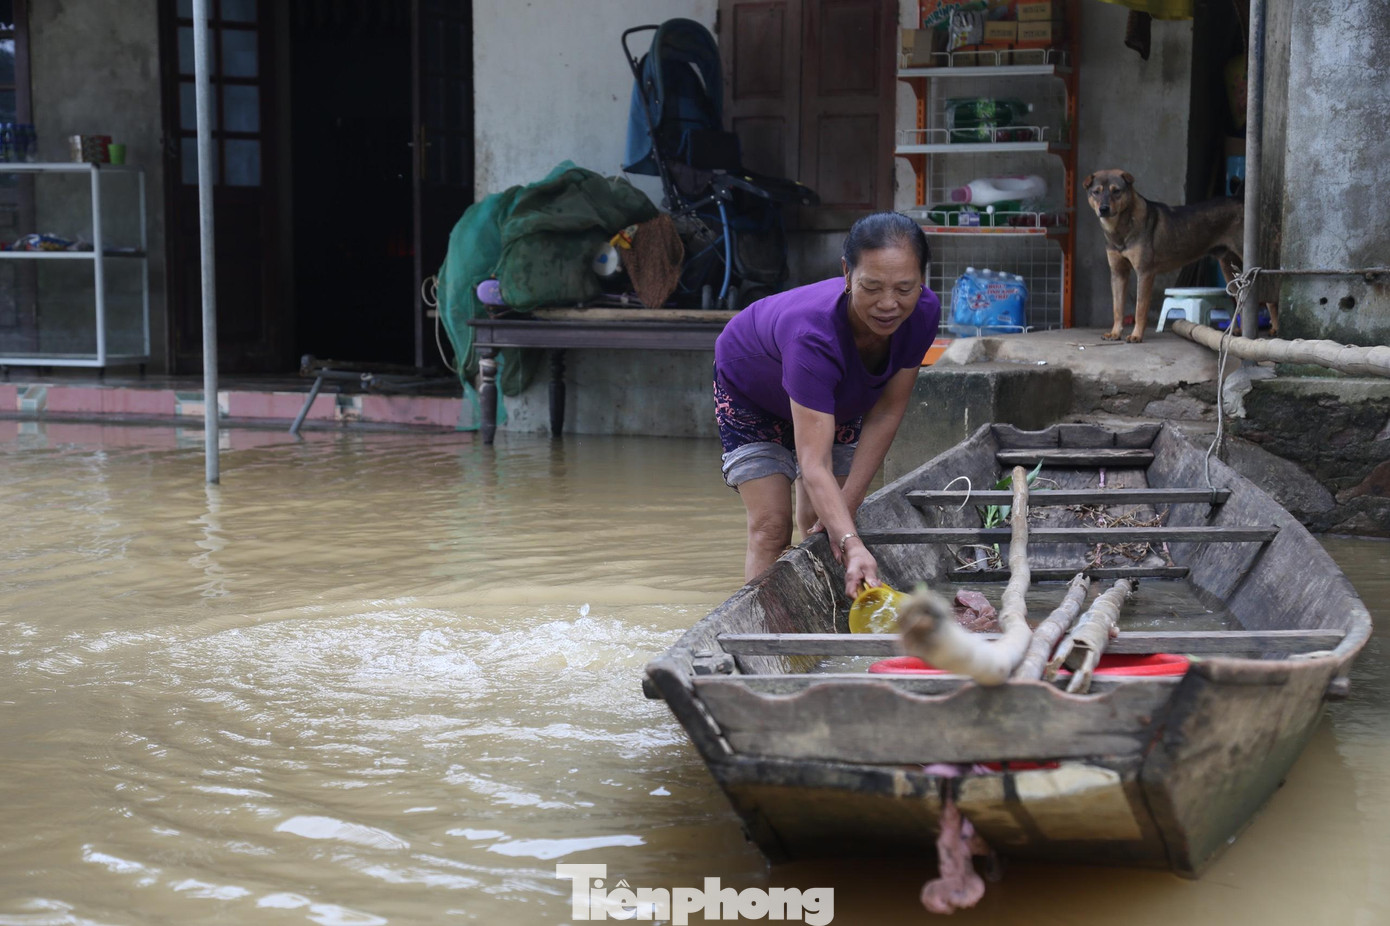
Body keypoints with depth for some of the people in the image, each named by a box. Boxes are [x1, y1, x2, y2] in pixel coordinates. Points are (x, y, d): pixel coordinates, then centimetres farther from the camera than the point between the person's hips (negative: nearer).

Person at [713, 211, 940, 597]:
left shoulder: (924, 313, -32)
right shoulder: (813, 333, -48)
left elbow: (886, 412, -21)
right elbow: (814, 464, -52)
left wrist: (847, 505, -23)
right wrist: (853, 546, -64)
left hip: (840, 400, 5)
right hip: (750, 389, -5)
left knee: (818, 524, 2)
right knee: (771, 527, -15)